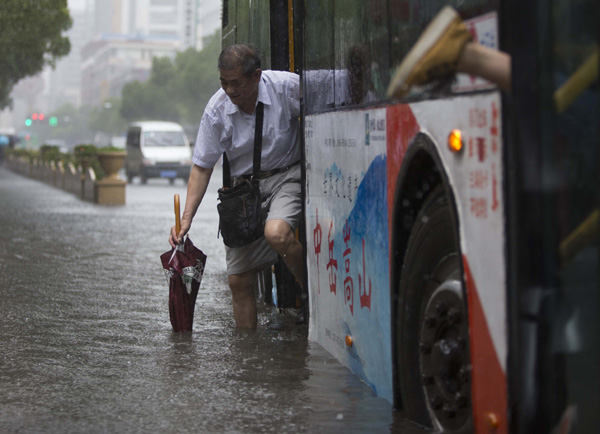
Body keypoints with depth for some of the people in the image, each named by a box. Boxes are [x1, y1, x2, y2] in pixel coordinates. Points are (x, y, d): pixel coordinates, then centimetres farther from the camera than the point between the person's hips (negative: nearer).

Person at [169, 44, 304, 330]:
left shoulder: (286, 86, -15)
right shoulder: (216, 110, -9)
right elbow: (202, 167, -2)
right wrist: (186, 218, -11)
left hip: (287, 175, -3)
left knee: (276, 233, -35)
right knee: (238, 279, -1)